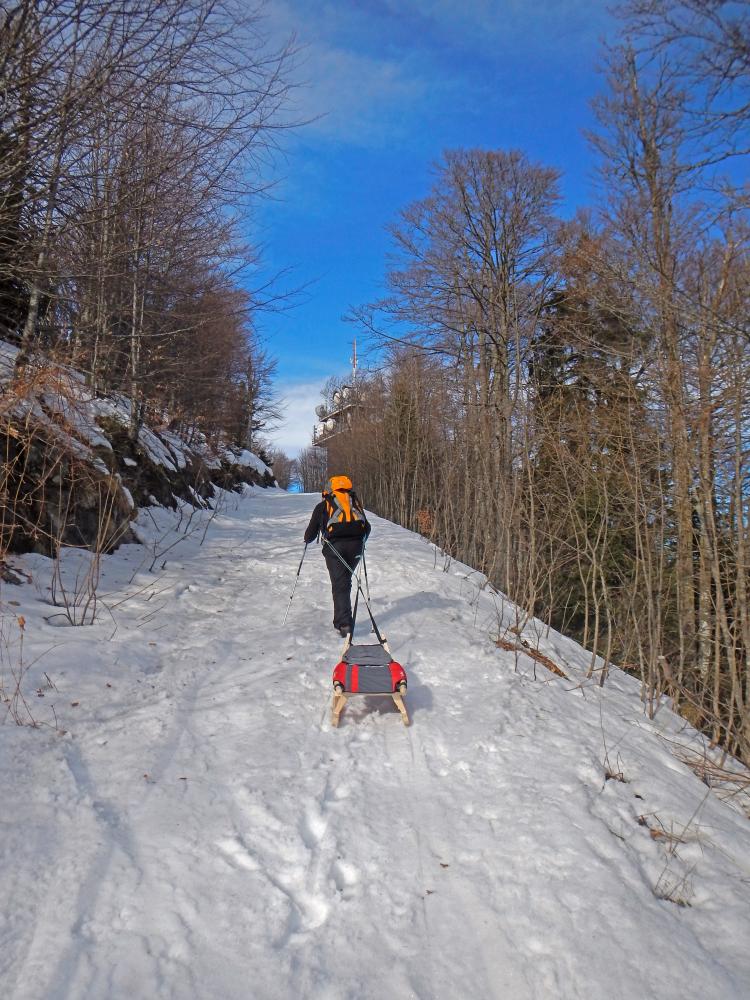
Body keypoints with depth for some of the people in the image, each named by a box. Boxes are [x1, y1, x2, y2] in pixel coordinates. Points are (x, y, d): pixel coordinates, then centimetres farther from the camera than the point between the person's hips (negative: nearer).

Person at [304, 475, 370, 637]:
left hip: (334, 546, -3)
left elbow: (312, 531, 14)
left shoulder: (323, 506, 15)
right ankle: (342, 618, 21)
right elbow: (367, 528, 25)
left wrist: (307, 539, 36)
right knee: (345, 580, 18)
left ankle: (344, 625, -6)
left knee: (340, 584, 0)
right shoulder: (355, 503, 24)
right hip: (356, 546, 3)